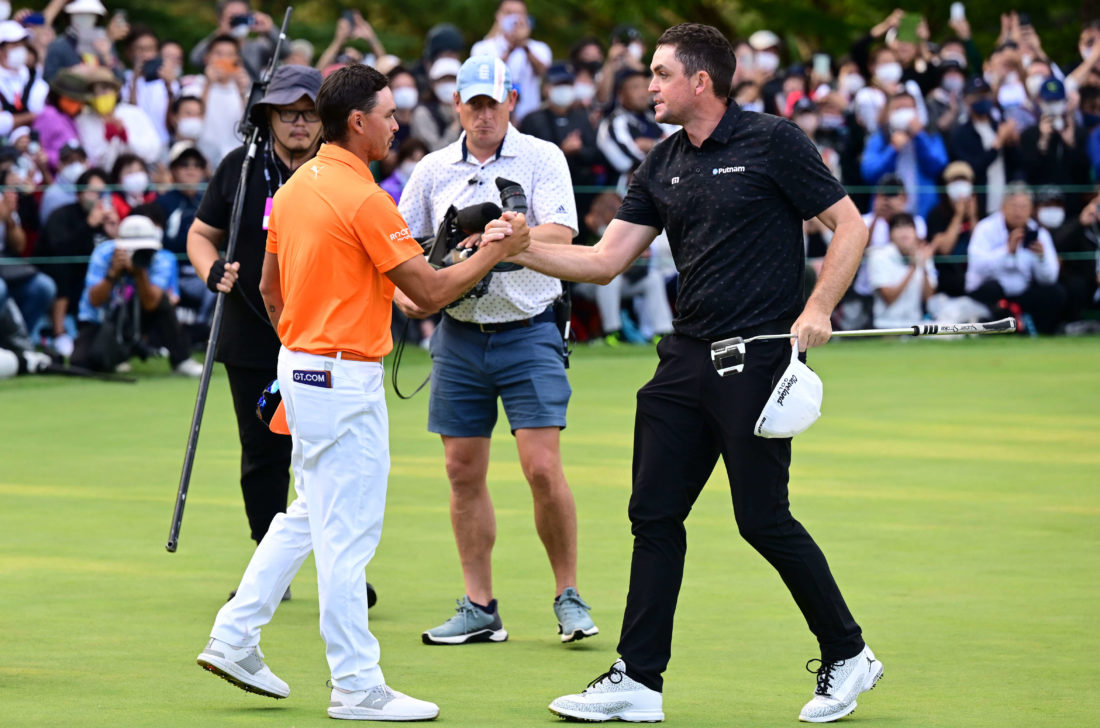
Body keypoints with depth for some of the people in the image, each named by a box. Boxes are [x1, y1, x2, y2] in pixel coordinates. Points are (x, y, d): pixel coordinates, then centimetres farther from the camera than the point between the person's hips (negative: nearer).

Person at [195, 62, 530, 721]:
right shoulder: (364, 198, -18)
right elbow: (429, 291, -16)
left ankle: (235, 638, 21)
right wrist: (496, 251, -5)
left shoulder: (298, 186, 9)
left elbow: (271, 286, 17)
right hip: (345, 379, -9)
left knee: (312, 513, 20)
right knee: (347, 532, -4)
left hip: (301, 364, 9)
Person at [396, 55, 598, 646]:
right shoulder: (433, 170, 8)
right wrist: (405, 292, -7)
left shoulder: (542, 158, -3)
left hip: (529, 331, -4)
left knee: (543, 468, -11)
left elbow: (560, 236, -16)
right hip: (459, 335, 4)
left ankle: (568, 597, 3)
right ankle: (479, 608, 11)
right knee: (464, 472, 3)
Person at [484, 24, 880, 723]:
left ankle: (848, 655, 11)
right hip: (687, 357, 7)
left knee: (763, 518, -6)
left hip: (757, 358, -7)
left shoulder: (772, 141, -7)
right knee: (655, 513, 4)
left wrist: (817, 310, -17)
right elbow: (606, 259, 12)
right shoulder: (664, 166, 12)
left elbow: (850, 226, -5)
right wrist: (524, 248, 0)